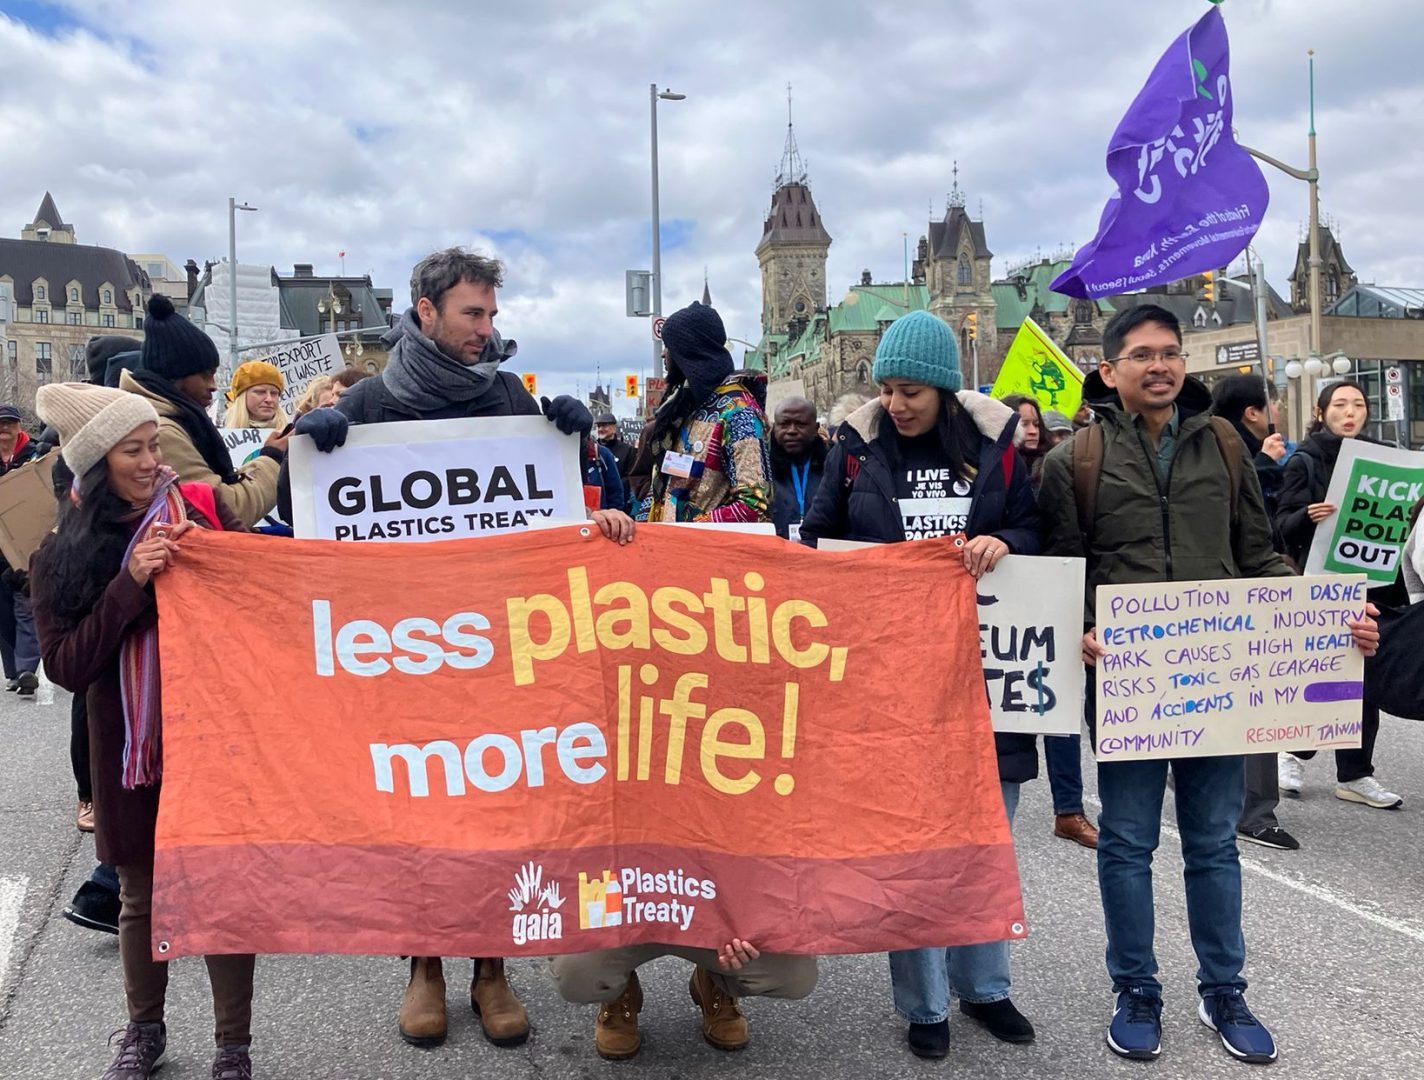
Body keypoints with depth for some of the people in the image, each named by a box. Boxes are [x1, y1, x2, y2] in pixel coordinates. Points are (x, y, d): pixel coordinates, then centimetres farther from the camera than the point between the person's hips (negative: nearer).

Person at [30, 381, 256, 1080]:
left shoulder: (201, 509, -4)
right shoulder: (61, 554, -1)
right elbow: (66, 666, -10)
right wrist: (131, 583, -19)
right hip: (127, 746, 1)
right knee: (140, 895, 16)